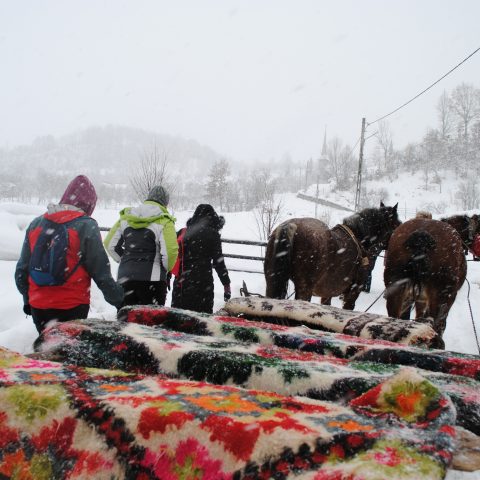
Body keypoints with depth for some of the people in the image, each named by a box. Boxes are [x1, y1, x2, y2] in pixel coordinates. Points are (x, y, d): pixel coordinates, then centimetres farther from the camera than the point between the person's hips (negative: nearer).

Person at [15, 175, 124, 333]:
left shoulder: (36, 224, 4)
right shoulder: (86, 226, -10)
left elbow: (21, 270, 10)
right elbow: (101, 273, -11)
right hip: (72, 308, -4)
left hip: (38, 307, 5)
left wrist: (27, 299, 23)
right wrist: (120, 302, 0)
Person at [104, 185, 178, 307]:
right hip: (152, 278, -5)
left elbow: (110, 244, 12)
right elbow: (170, 251, -16)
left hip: (125, 277, 5)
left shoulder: (126, 217, 9)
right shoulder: (164, 221, -8)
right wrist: (166, 269, 3)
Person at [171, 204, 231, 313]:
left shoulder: (182, 233, 8)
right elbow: (218, 261, -5)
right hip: (202, 283, -4)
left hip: (180, 283, 5)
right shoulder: (213, 235, -4)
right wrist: (226, 283, 1)